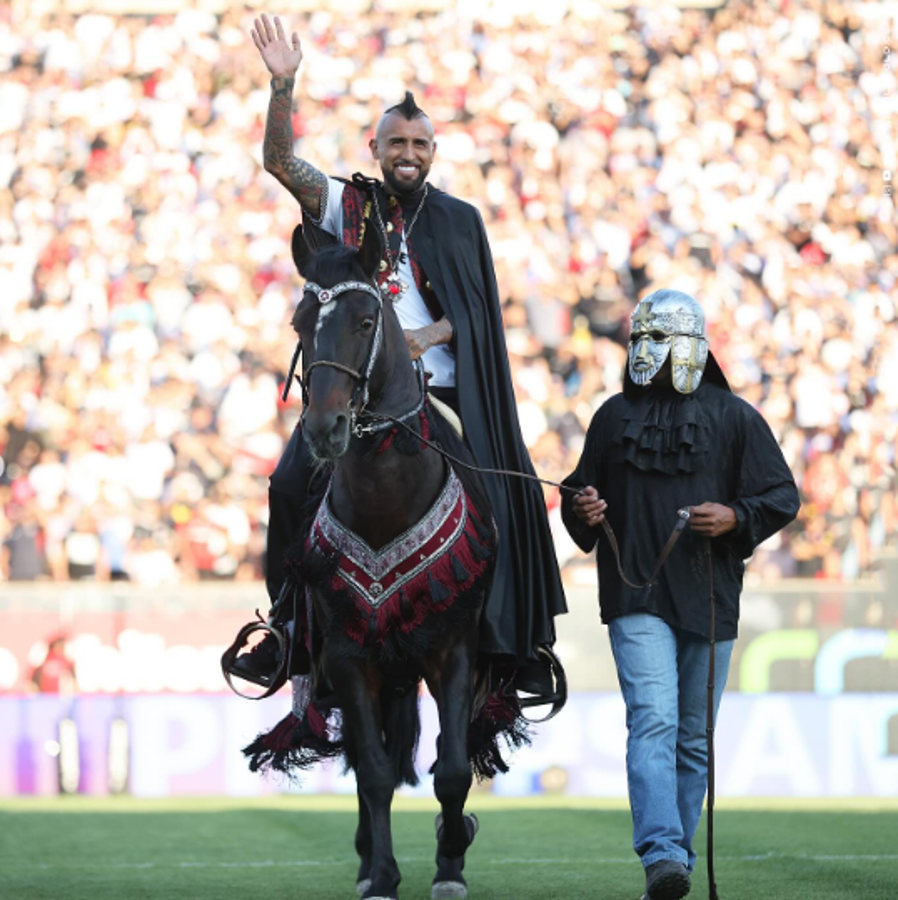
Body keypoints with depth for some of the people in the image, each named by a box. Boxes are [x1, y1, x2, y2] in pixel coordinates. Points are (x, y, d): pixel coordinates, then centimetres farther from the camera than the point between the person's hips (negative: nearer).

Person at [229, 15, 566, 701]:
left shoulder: (461, 220, 10)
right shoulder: (348, 205, 8)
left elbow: (478, 310, 6)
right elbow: (279, 160, -4)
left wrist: (429, 335, -12)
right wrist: (283, 84, -16)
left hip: (442, 392, 0)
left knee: (501, 498, -8)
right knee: (294, 486, -14)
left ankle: (517, 644, 2)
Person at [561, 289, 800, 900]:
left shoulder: (734, 418, 5)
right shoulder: (614, 416, 11)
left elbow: (782, 497, 4)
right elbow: (583, 491, 22)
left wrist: (734, 517, -14)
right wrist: (581, 511, -1)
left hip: (708, 599, 1)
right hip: (636, 599, -1)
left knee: (694, 738, 8)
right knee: (653, 722, -17)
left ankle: (677, 851, 19)